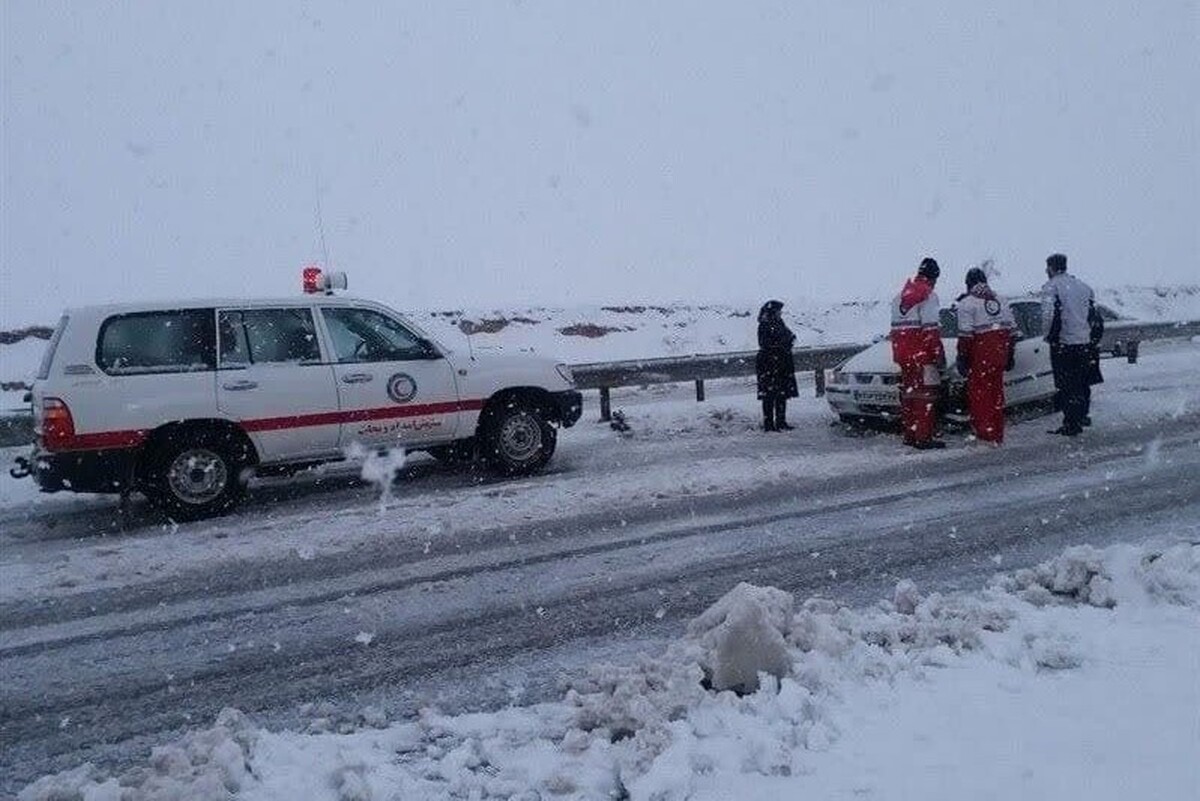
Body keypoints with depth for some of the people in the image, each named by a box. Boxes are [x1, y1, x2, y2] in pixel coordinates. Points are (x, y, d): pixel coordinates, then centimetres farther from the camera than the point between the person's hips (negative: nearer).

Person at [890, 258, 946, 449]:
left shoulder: (900, 296, 17)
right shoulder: (928, 295, -8)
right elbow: (931, 328, -14)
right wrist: (939, 354, -11)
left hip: (902, 353, 8)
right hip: (922, 354, -8)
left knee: (909, 393, 12)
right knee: (926, 394, -5)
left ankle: (910, 435, 17)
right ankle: (924, 437, -6)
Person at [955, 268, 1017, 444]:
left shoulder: (967, 303, -6)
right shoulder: (1001, 300, 14)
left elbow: (965, 334, -13)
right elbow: (1012, 329, 15)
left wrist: (962, 358, -9)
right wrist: (1010, 354, 20)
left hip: (981, 352, -6)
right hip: (1000, 349, 6)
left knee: (978, 391, 1)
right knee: (996, 390, 13)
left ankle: (984, 432, -3)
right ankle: (997, 434, 19)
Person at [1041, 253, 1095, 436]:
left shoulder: (1051, 287, -9)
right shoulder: (1082, 285, 13)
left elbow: (1048, 315, -19)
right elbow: (1094, 312, 14)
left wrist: (1048, 335, -5)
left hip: (1062, 344, -7)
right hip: (1084, 343, 7)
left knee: (1066, 386, -2)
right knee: (1081, 383, 16)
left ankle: (1070, 425, -2)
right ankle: (1080, 419, 26)